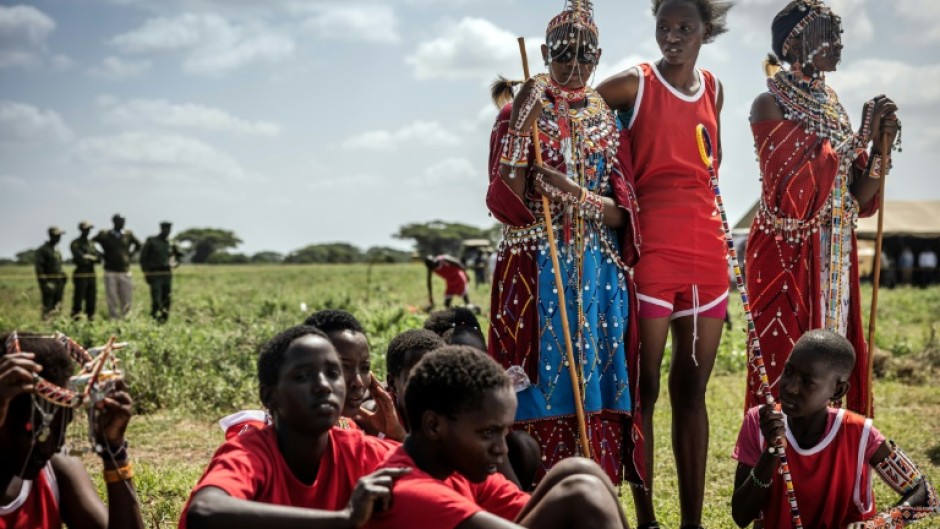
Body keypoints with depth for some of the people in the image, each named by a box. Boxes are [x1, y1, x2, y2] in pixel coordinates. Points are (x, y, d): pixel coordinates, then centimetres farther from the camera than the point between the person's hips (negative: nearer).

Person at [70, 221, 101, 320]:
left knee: (91, 300, 7)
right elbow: (81, 259, -17)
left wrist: (88, 258, -10)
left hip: (92, 275, 7)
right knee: (78, 300, -7)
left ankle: (90, 318, 13)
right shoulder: (75, 244, -5)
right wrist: (92, 258, -3)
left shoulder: (91, 244, 17)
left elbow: (98, 258, 7)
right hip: (81, 275, -7)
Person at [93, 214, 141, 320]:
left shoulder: (128, 235, 7)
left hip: (125, 272, 2)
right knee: (112, 301, -1)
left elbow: (138, 245, 24)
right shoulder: (105, 235, 0)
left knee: (127, 301, 3)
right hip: (110, 272, -2)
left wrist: (131, 254, 9)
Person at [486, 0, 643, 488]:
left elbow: (624, 212, 4)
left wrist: (578, 195, -15)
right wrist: (521, 127, -18)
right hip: (535, 274, -3)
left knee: (595, 390, 0)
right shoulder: (520, 111, 1)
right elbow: (506, 203, -8)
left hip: (598, 276, 3)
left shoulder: (607, 119, 10)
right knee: (540, 392, -6)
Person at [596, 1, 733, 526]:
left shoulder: (713, 89, 14)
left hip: (707, 247, 5)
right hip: (650, 248, -5)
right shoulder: (634, 84, -1)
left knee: (692, 387, 8)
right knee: (644, 387, -2)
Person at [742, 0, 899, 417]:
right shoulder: (771, 105, -8)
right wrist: (858, 139, -18)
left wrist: (881, 145, -5)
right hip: (787, 258, -7)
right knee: (785, 371, -5)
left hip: (835, 260, 7)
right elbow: (788, 196, -21)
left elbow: (858, 200, 10)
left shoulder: (831, 105, 12)